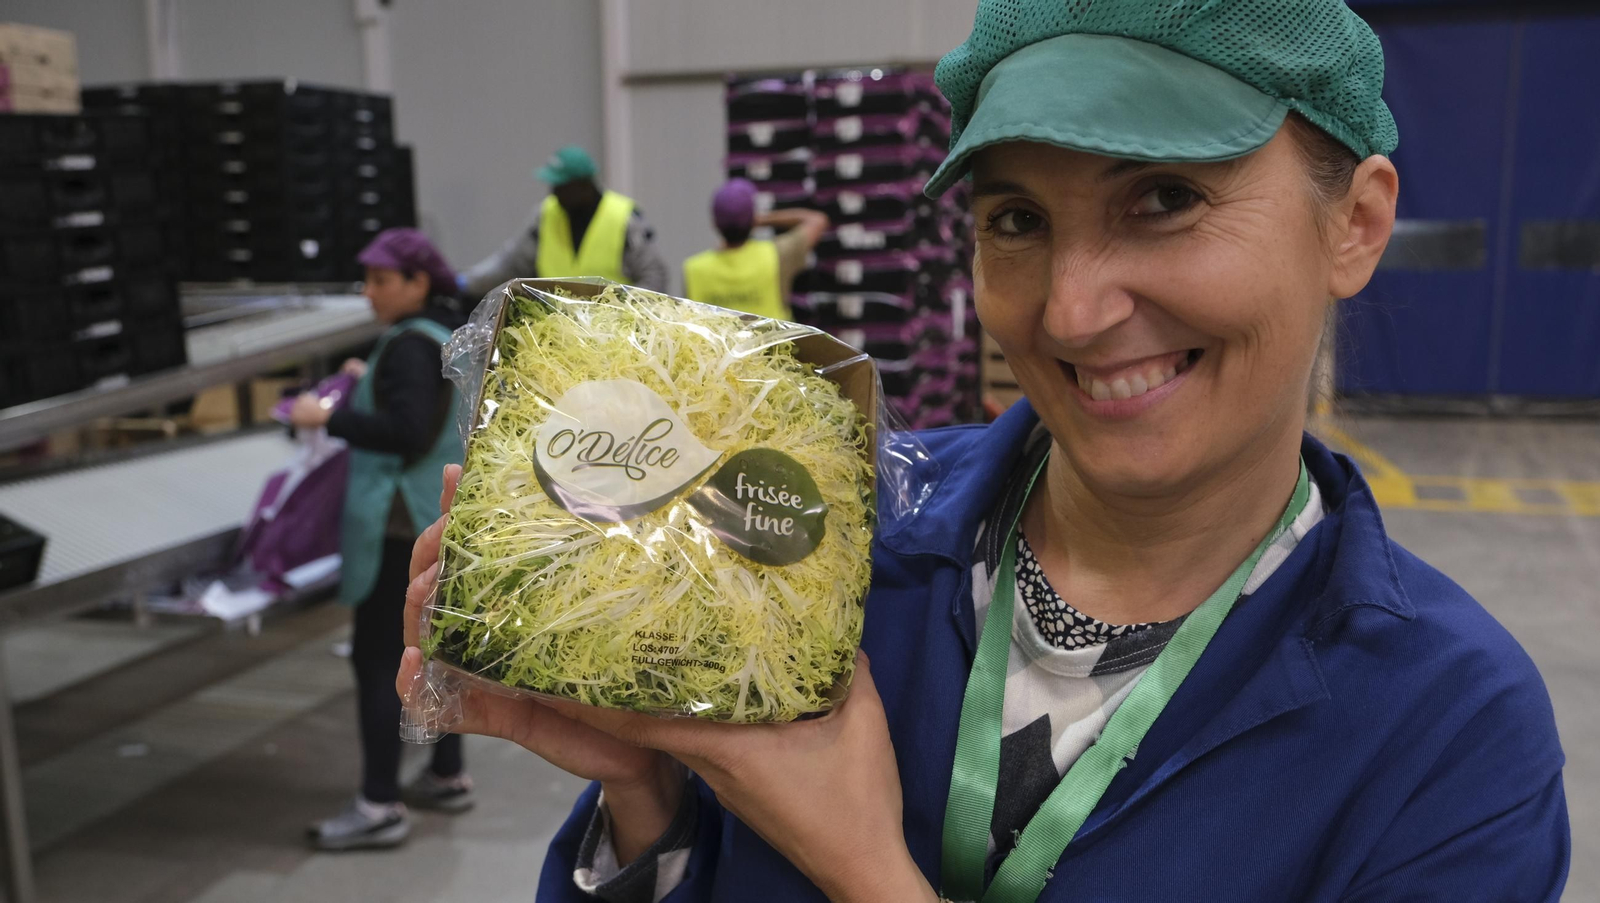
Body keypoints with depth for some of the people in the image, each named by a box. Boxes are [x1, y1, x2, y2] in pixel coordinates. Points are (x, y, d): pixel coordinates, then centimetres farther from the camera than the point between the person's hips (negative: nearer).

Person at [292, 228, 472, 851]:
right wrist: (375, 384, 19)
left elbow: (406, 433, -24)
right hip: (445, 514, 10)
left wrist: (329, 418, -19)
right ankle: (448, 776, 27)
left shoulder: (410, 345, -17)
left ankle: (380, 806, 3)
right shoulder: (453, 333, 11)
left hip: (401, 523, -10)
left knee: (377, 657, -3)